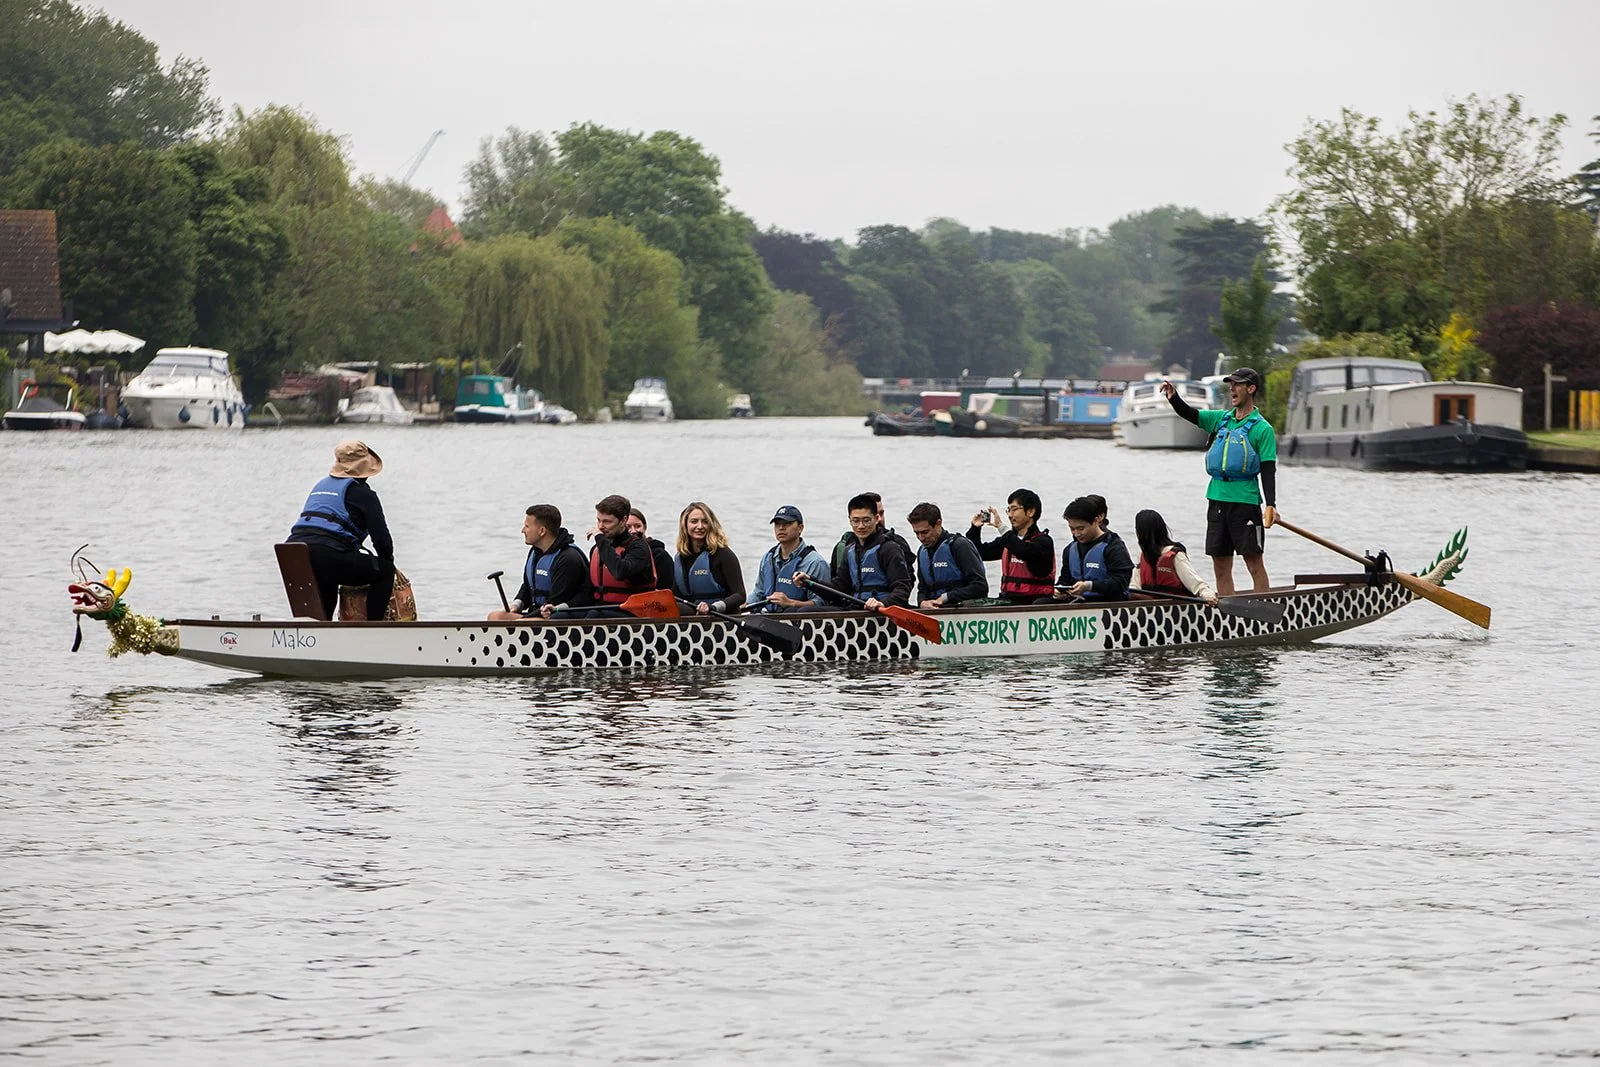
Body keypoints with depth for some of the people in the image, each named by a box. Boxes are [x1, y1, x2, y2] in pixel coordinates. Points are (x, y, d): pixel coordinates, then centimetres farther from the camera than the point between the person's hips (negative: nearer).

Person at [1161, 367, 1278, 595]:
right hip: (1217, 497, 6)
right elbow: (1190, 415, 7)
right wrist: (1173, 398, -14)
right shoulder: (1221, 419, 14)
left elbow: (1268, 470, -7)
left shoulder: (1262, 428, -3)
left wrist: (1270, 505, -17)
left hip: (1245, 501, -6)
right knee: (1220, 565, 7)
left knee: (1254, 563, -7)